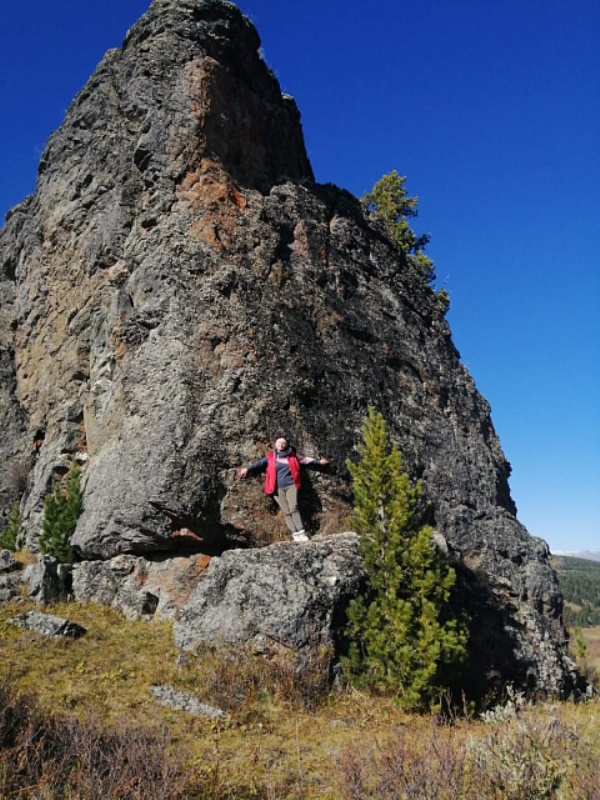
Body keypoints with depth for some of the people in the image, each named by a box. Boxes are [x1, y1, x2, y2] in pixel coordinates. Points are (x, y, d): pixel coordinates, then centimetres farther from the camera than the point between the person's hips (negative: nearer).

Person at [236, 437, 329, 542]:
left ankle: (301, 532, -15)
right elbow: (259, 463, 0)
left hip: (291, 485, 0)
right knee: (286, 512, -3)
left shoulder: (292, 455, 10)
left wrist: (318, 461, 16)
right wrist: (247, 469, -12)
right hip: (278, 488, 1)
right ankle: (295, 534, -3)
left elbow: (305, 459, 16)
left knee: (294, 508, -14)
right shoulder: (270, 457, 8)